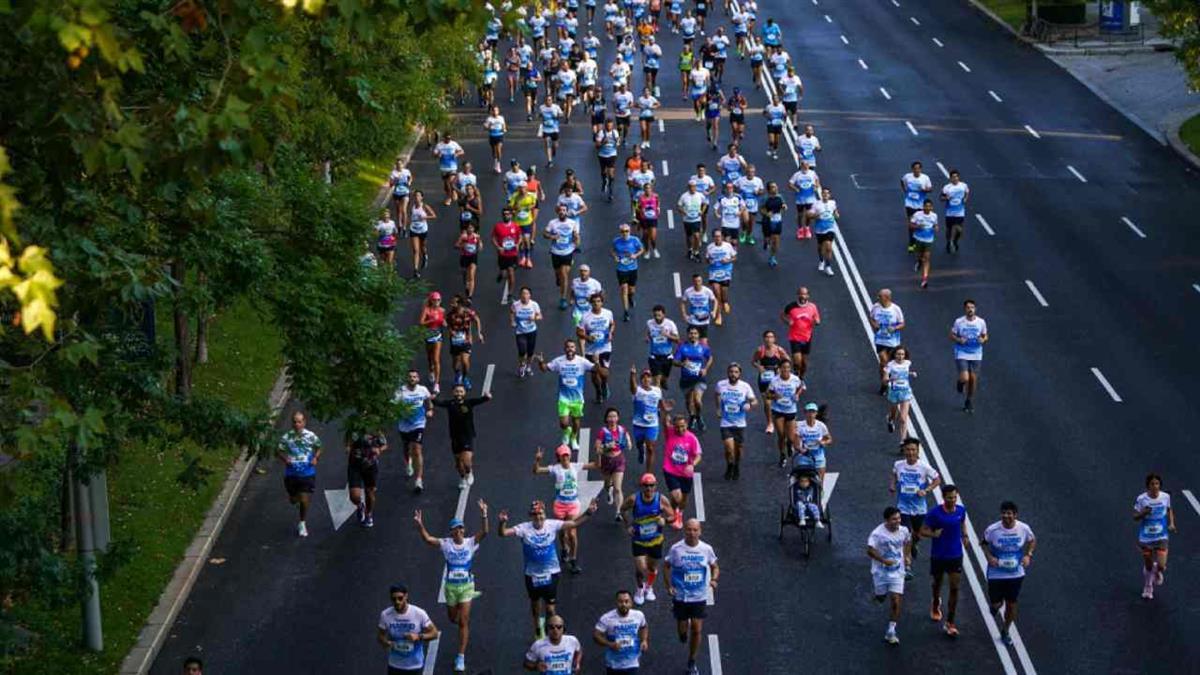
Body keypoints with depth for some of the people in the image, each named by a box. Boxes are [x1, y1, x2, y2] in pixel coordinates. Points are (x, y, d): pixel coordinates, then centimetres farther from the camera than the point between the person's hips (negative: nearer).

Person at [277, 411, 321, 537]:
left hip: (307, 473, -1)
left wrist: (316, 458, -6)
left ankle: (302, 524, 18)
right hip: (291, 474, 1)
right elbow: (278, 451, 5)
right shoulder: (286, 437, -5)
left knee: (304, 500, -4)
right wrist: (284, 458, -14)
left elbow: (319, 448, 12)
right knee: (293, 500, 12)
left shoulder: (311, 436, -5)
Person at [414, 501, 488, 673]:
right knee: (453, 618, 19)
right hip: (451, 586, 2)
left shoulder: (470, 542, -8)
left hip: (466, 585, -2)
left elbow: (484, 532, -22)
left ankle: (461, 657, 0)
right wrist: (419, 524, -33)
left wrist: (483, 515, -37)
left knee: (463, 621, -5)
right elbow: (427, 538, -18)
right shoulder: (446, 544, -7)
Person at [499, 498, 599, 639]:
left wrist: (587, 513, -25)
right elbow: (504, 533, -22)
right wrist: (503, 522, -43)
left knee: (550, 608, -2)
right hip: (532, 574, 1)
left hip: (551, 573, -1)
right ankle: (538, 631, 45)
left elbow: (574, 523, -11)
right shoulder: (524, 528, -16)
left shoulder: (552, 525, -12)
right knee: (535, 604, 21)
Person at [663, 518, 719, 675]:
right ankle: (684, 632, 46)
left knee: (697, 630, -2)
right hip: (680, 596, 0)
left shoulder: (706, 549, -7)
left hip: (699, 597, 0)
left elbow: (715, 567, 7)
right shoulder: (676, 549, -11)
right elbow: (666, 566, 2)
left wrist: (714, 579, -14)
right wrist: (669, 585, -10)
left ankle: (692, 662, 16)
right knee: (682, 630, 7)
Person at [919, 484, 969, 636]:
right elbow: (923, 531, -12)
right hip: (938, 555, -2)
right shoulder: (934, 513, -17)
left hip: (955, 556, 2)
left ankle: (949, 623, 3)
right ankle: (935, 605, 54)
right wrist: (933, 534, -31)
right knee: (937, 583, 20)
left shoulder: (961, 510, -5)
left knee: (954, 589, -4)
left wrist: (965, 536, 1)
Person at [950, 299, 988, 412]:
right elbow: (952, 335, 1)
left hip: (976, 355, 3)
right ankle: (960, 382, 23)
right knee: (965, 379, -16)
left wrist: (983, 340, -14)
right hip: (962, 354, -3)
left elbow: (985, 336, 9)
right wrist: (959, 340, -19)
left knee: (973, 379, 7)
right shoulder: (959, 322, -9)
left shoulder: (981, 322, -3)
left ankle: (969, 401, 29)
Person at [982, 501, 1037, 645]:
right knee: (996, 604, 5)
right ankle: (995, 606, 46)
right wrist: (989, 556, -19)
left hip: (1016, 573, 1)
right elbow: (984, 543, -2)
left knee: (1011, 604, 11)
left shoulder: (1024, 529, -14)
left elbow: (1032, 541, 6)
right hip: (996, 573, -1)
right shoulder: (992, 529, -19)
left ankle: (1005, 632, 35)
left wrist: (1028, 555, -10)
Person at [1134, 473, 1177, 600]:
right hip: (1145, 537, -1)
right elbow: (1135, 517, -6)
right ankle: (1148, 589, 40)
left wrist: (1171, 523, -2)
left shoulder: (1166, 497, -9)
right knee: (1148, 566, 13)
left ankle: (1157, 572, 29)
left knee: (1161, 566, -11)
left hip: (1161, 536, 1)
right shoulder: (1141, 499, -15)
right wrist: (1143, 513, -26)